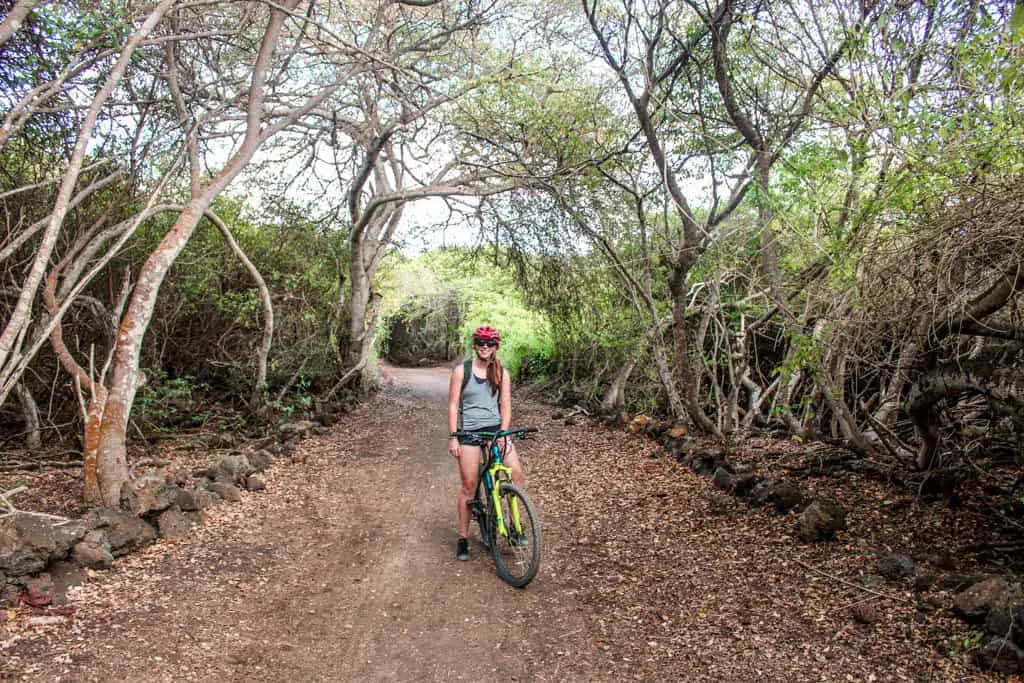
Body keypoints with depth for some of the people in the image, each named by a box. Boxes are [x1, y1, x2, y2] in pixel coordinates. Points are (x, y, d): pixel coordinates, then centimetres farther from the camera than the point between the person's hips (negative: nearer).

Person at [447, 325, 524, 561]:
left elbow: (506, 406, 3)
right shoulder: (461, 370, 1)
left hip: (495, 428, 2)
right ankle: (463, 538, 13)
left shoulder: (502, 373, 6)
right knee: (468, 486, -1)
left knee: (516, 472, -16)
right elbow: (453, 405, -1)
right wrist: (453, 437, -7)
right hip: (469, 430, -2)